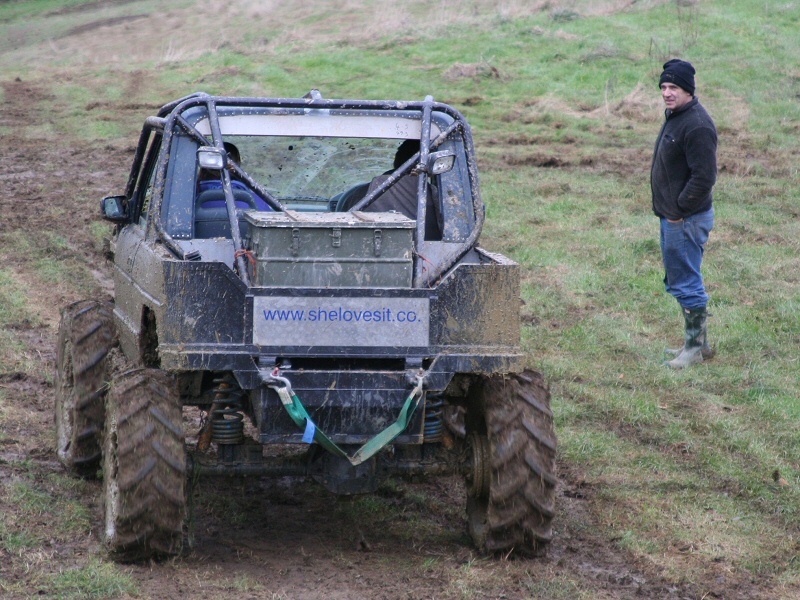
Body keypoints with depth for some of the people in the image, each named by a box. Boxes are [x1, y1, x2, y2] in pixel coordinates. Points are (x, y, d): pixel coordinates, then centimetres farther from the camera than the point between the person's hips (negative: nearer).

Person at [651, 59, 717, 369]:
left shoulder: (697, 126, -21)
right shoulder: (674, 117, 12)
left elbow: (704, 177, -25)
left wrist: (680, 210, -19)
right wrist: (669, 210, 14)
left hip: (687, 220, -10)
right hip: (673, 216, 10)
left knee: (686, 283, -3)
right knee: (678, 281, 17)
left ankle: (697, 346, 6)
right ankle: (696, 341, 26)